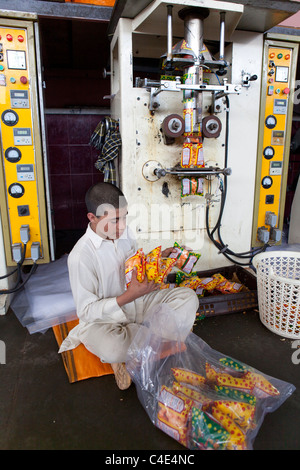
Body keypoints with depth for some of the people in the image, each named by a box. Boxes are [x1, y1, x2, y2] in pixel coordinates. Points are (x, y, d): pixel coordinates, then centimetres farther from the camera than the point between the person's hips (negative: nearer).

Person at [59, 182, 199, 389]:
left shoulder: (125, 232, -3)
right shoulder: (81, 256, -23)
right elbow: (86, 311, -19)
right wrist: (129, 296, -30)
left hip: (137, 302, 6)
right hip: (103, 318, -6)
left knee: (188, 297, -9)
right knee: (111, 349, -39)